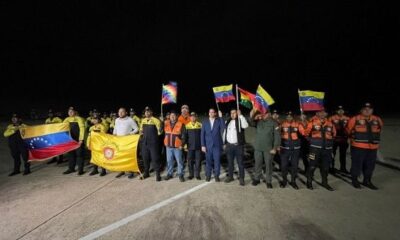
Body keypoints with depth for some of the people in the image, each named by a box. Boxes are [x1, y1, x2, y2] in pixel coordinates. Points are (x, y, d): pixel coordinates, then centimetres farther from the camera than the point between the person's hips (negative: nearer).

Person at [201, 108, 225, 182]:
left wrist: (221, 117, -18)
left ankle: (216, 176, 17)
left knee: (217, 161, 3)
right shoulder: (205, 122, 6)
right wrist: (203, 145, -2)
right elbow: (202, 134, 4)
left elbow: (223, 128, -16)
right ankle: (208, 175, 21)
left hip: (217, 145, -1)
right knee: (208, 161, 8)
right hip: (208, 145, 1)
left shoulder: (219, 121, 3)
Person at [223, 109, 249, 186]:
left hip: (238, 145, -4)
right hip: (229, 145, 4)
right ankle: (230, 176, 26)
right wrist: (224, 144, 12)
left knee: (240, 162, 2)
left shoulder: (240, 121, -3)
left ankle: (241, 178, 12)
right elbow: (225, 133, 14)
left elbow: (245, 126, -26)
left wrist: (240, 115, -24)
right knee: (230, 162, 13)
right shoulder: (227, 122, 10)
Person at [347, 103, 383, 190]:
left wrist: (374, 139, 22)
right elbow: (349, 131, 2)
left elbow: (379, 130, 24)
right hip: (358, 147, -5)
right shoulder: (355, 119, -9)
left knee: (370, 164, 13)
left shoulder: (377, 120, 6)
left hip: (372, 147, 5)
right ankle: (354, 180, 16)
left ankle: (367, 181, 28)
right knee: (357, 163, 1)